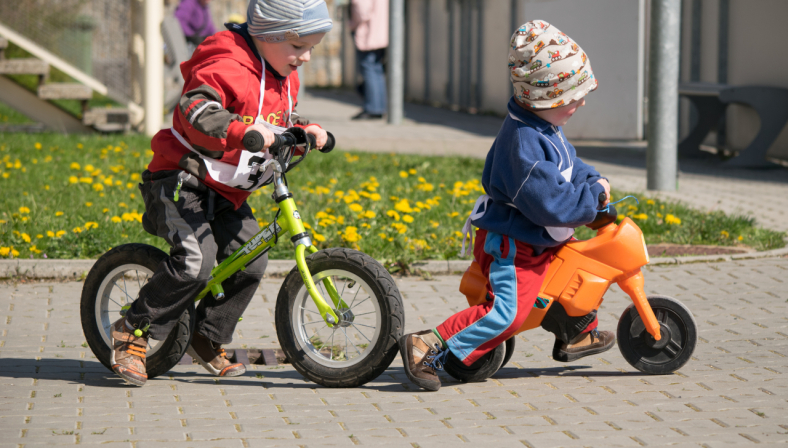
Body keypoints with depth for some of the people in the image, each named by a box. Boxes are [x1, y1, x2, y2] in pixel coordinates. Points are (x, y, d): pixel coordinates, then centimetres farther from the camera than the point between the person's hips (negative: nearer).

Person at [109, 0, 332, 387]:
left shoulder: (284, 79, 10)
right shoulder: (227, 67, -21)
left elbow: (283, 124, 23)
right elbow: (195, 110, -37)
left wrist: (306, 132, 0)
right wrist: (241, 130, -51)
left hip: (226, 194, 9)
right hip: (181, 180, -9)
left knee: (251, 262, 0)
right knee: (196, 260, -26)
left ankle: (207, 340, 19)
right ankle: (131, 332, -11)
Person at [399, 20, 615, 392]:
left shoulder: (545, 128, 6)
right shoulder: (523, 144, -28)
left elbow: (569, 164, 25)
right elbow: (552, 203, -30)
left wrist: (593, 180, 8)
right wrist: (593, 195, -18)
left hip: (538, 241, 11)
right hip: (511, 247, -11)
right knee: (506, 312, -24)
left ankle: (577, 334, 47)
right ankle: (426, 349, -22)